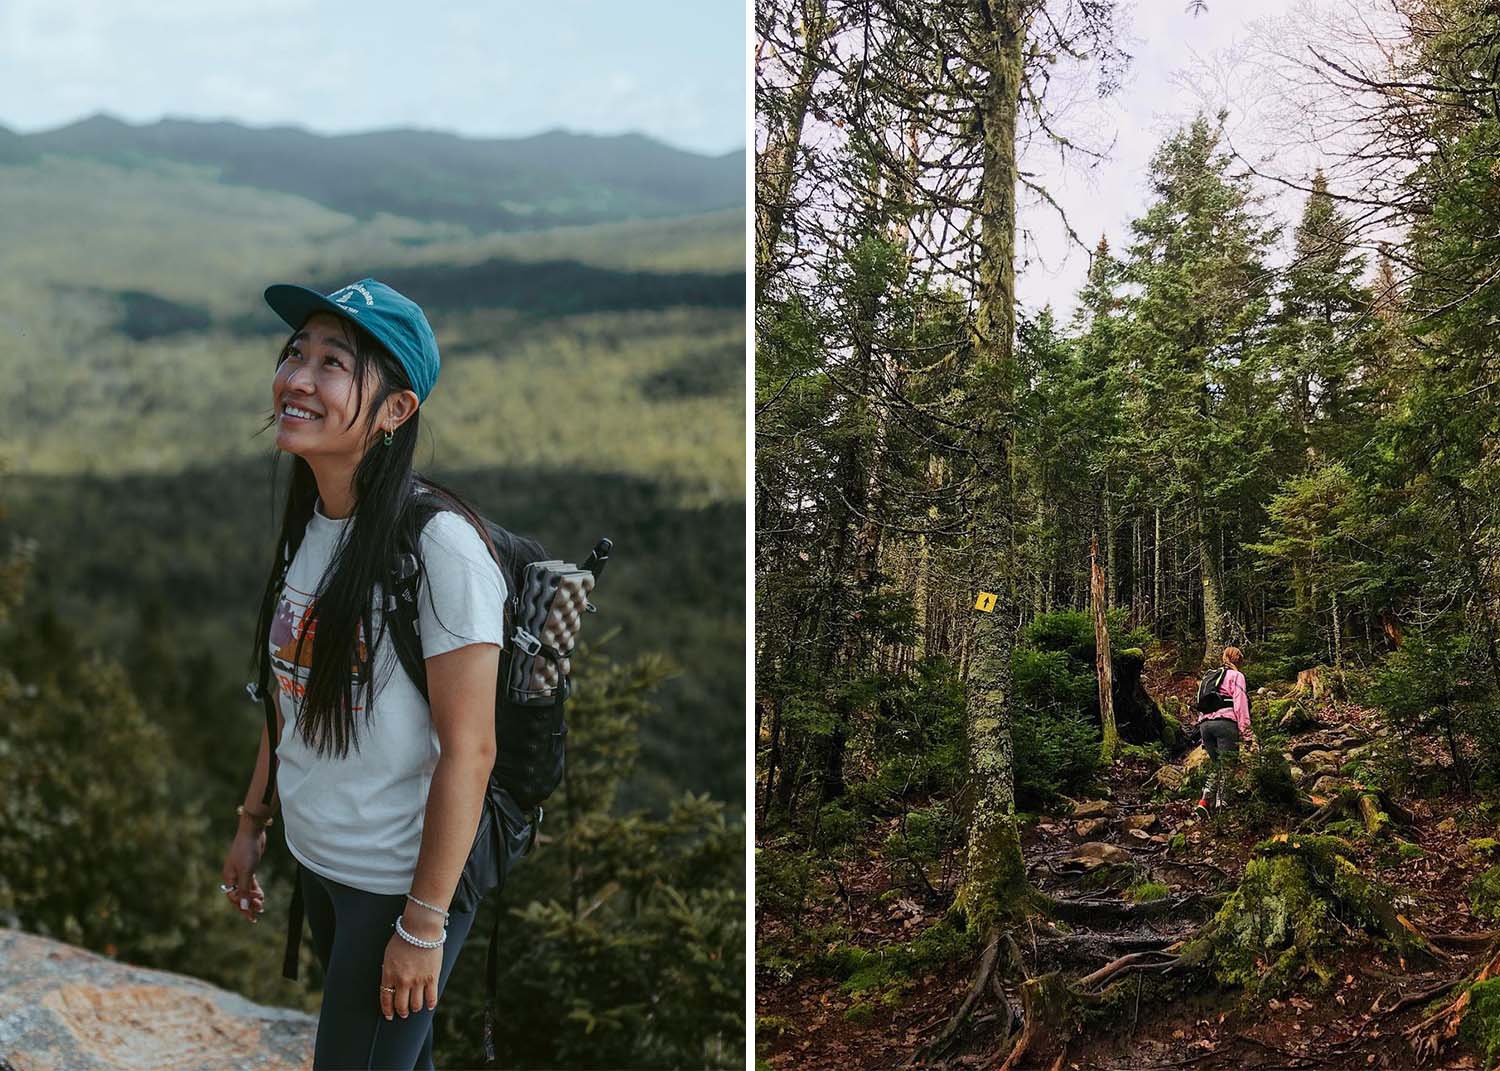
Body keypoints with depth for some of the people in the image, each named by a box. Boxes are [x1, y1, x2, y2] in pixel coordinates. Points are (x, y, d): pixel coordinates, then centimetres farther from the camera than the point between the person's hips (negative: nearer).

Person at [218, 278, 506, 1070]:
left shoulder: (439, 544, -23)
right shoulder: (304, 526, 1)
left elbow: (468, 750, -21)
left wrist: (424, 922, -18)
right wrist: (253, 820, 12)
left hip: (400, 880, -7)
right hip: (314, 858, 7)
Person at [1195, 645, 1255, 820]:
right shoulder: (1236, 676, 6)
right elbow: (1240, 705, -5)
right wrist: (1248, 734, -7)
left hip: (1205, 723, 6)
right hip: (1225, 722, -6)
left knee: (1215, 766, 11)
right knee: (1226, 768, -5)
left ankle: (1202, 803, -4)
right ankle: (1221, 806, -13)